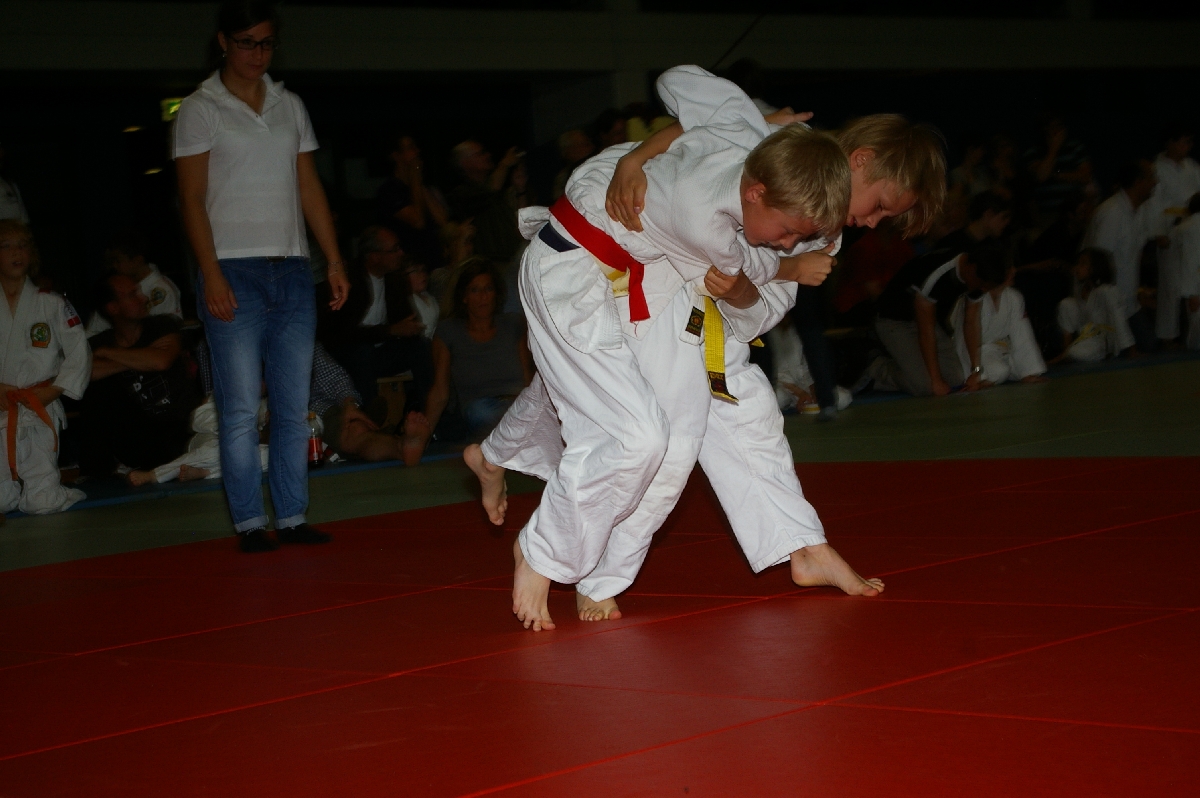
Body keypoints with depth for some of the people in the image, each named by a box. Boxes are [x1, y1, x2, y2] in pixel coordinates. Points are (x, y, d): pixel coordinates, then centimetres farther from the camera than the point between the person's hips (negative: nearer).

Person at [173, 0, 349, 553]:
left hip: (292, 270, 4)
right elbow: (192, 200, -4)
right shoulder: (200, 110, 2)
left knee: (294, 405, 3)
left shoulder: (290, 106, 15)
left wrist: (335, 261, 8)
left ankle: (292, 517, 9)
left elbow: (310, 190, 16)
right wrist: (211, 275, -13)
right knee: (241, 407, -6)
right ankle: (248, 522, 0)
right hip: (234, 272, -4)